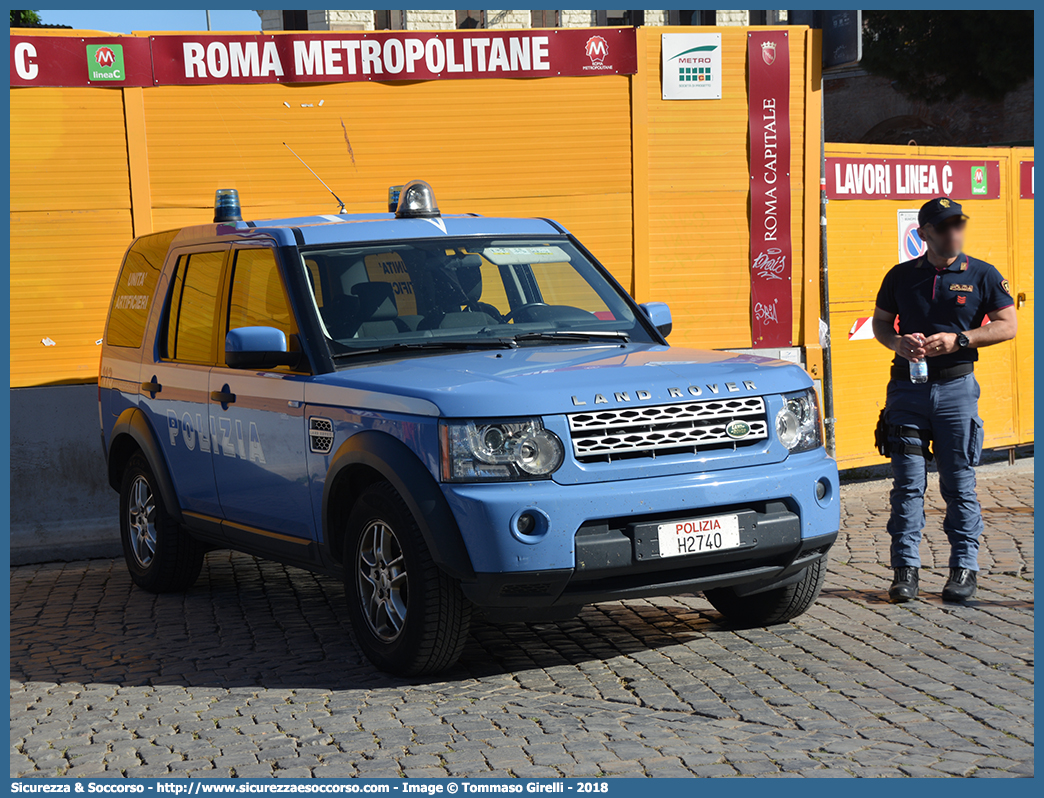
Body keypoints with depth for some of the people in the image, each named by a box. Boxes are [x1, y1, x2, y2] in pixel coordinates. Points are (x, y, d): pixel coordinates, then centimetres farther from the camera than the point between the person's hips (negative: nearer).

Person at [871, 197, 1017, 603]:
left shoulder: (982, 275, 3)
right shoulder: (901, 276, 8)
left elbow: (1007, 325, 0)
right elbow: (880, 323, 15)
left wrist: (958, 340, -13)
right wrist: (898, 342, -7)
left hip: (957, 387, -1)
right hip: (907, 386, 2)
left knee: (959, 483, 2)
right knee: (907, 483, 1)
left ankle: (965, 567, 12)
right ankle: (906, 568, 7)